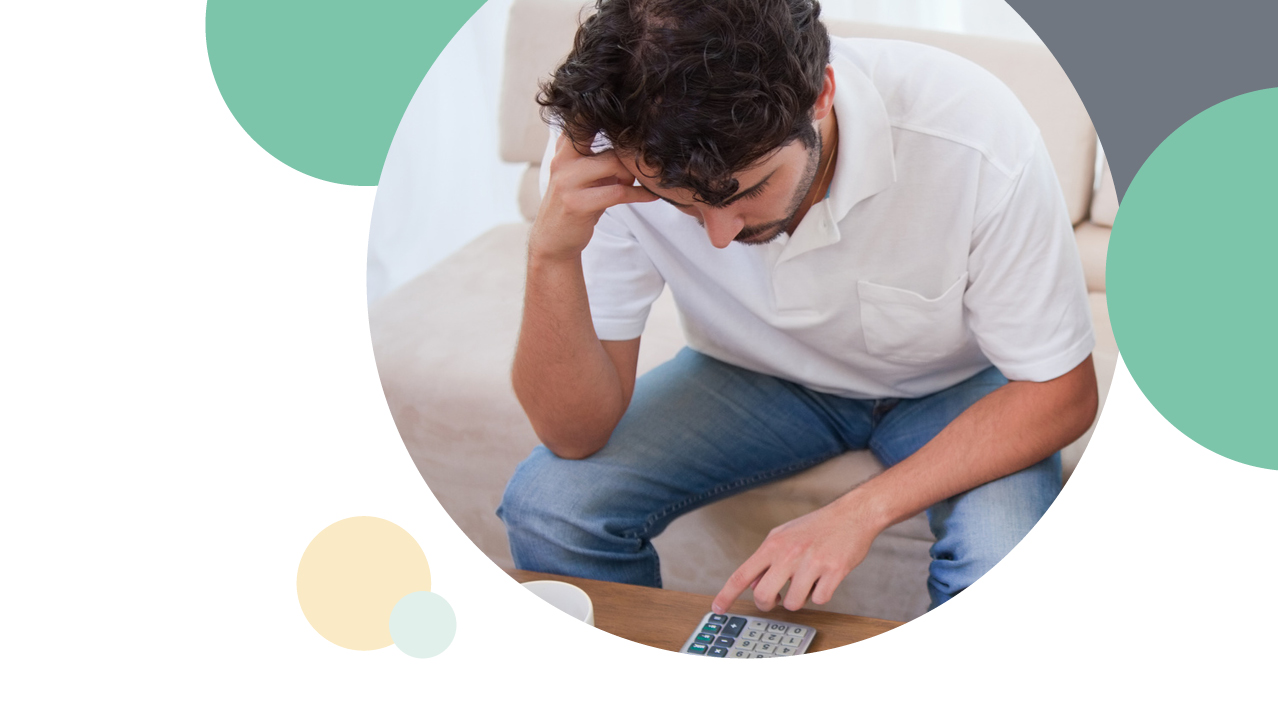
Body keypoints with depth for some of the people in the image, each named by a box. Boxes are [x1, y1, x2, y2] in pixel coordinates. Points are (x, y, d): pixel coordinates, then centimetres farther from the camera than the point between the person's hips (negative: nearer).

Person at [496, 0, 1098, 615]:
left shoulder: (976, 140, -34)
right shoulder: (605, 152, -28)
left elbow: (1061, 392, -21)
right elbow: (576, 433, -24)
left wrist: (862, 509, -31)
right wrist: (551, 253, -41)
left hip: (950, 384, -1)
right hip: (756, 377, 2)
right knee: (546, 504, -20)